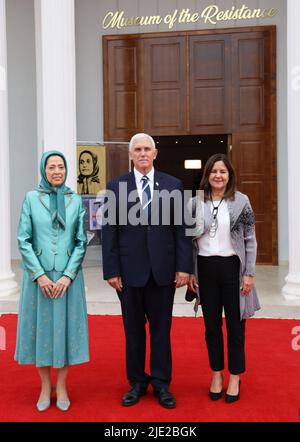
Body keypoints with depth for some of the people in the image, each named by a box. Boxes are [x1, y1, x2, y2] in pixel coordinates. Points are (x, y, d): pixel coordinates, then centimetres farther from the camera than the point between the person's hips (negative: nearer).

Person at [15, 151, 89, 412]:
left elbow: (81, 241, 2)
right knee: (41, 326, 6)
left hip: (68, 275, 1)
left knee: (66, 326, 5)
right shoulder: (31, 198, 2)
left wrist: (67, 275, -9)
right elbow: (23, 240, -2)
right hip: (38, 274, 0)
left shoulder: (76, 200, 3)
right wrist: (40, 275, -10)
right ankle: (45, 386, 22)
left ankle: (62, 386, 21)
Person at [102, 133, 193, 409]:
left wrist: (184, 267, -4)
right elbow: (110, 232, 0)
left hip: (163, 269, 0)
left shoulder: (173, 185, 3)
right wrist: (111, 270, -6)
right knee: (133, 329, 11)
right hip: (130, 271, 0)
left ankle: (161, 383, 25)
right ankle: (137, 382, 27)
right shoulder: (116, 187, 2)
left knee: (161, 329, 10)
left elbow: (182, 229, 2)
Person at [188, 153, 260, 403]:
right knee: (212, 324, 11)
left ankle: (235, 377, 23)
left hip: (232, 267, -2)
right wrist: (190, 271, 4)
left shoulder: (241, 201, -3)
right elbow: (191, 239, 7)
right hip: (206, 268, 2)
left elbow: (250, 239, -2)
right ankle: (217, 374, 27)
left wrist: (249, 273, -6)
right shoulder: (196, 203, 2)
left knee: (235, 324, 8)